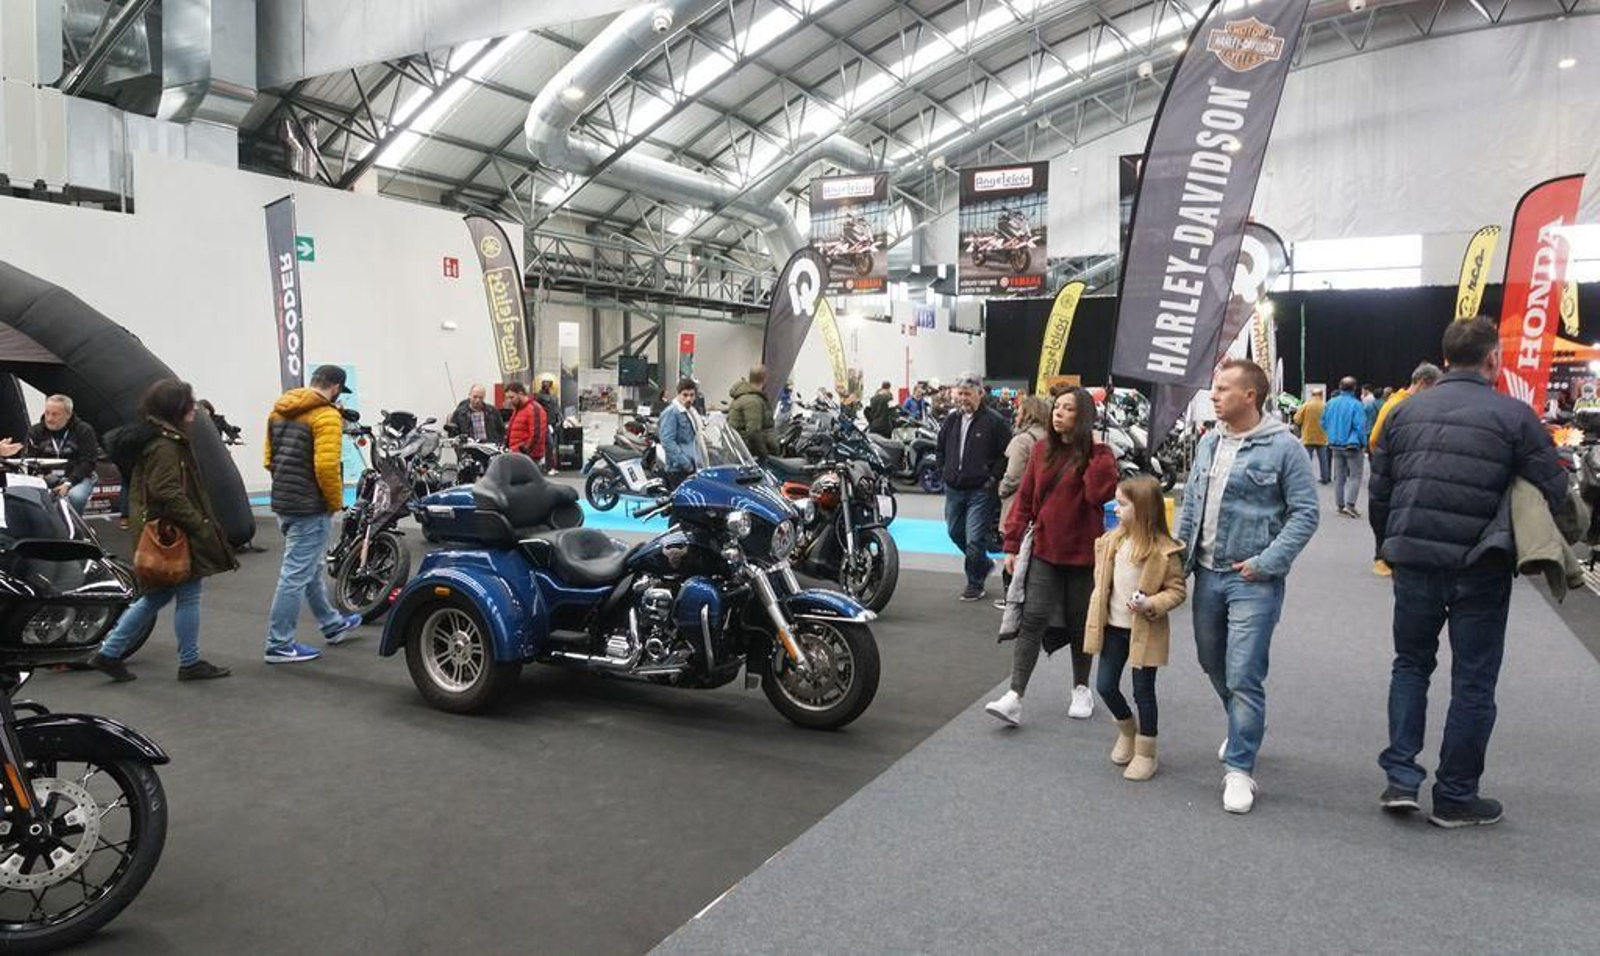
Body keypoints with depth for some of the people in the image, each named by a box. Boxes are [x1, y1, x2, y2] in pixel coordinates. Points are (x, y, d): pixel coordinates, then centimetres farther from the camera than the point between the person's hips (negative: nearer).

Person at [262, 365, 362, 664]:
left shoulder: (279, 411, 11)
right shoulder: (326, 415, -16)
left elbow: (270, 458, 14)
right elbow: (326, 466, -25)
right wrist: (336, 501, -12)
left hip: (283, 501, 10)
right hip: (311, 507, -9)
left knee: (310, 567, 20)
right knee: (297, 574, -2)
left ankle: (332, 624, 35)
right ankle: (279, 645, 5)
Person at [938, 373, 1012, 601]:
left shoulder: (995, 421, -10)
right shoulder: (952, 420, 8)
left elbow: (1006, 454, -9)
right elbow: (940, 449, 23)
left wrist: (992, 478, -11)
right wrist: (946, 471, 13)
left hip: (981, 490, -7)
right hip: (953, 489, 7)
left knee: (974, 540, -6)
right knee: (955, 533, 17)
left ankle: (975, 584, 10)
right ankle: (984, 564, 38)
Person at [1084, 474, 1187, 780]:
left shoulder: (1164, 550, -17)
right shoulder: (1111, 541, 0)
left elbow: (1178, 590, -10)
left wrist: (1150, 605, -25)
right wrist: (1097, 614, 10)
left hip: (1145, 630, -5)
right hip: (1113, 627, 5)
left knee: (1143, 691, 5)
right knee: (1105, 685, 8)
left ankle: (1145, 753, 21)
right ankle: (1127, 730, 36)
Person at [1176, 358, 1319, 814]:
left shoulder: (1283, 446, -11)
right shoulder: (1209, 443, 8)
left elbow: (1305, 513, -10)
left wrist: (1267, 563, -16)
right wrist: (1180, 558, 10)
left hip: (1253, 581, -7)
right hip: (1208, 574, 7)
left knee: (1243, 676, -6)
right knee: (1213, 666, 19)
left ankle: (1240, 768, 6)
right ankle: (1245, 731, 43)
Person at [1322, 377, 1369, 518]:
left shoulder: (1331, 403, 1)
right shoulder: (1355, 404, -16)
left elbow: (1324, 423, 9)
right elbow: (1360, 426, -16)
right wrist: (1363, 444, -3)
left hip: (1336, 445, 5)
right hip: (1352, 445, -5)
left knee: (1339, 476, 13)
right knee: (1355, 476, 0)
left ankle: (1341, 505, 16)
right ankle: (1349, 504, -11)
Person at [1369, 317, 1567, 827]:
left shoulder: (1407, 410, 4)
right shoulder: (1514, 415, -7)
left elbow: (1379, 491, 7)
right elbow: (1555, 489, -6)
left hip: (1413, 561, 3)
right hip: (1480, 568, -3)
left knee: (1411, 664, 19)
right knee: (1473, 681, 10)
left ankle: (1401, 777, 13)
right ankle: (1455, 796, 19)